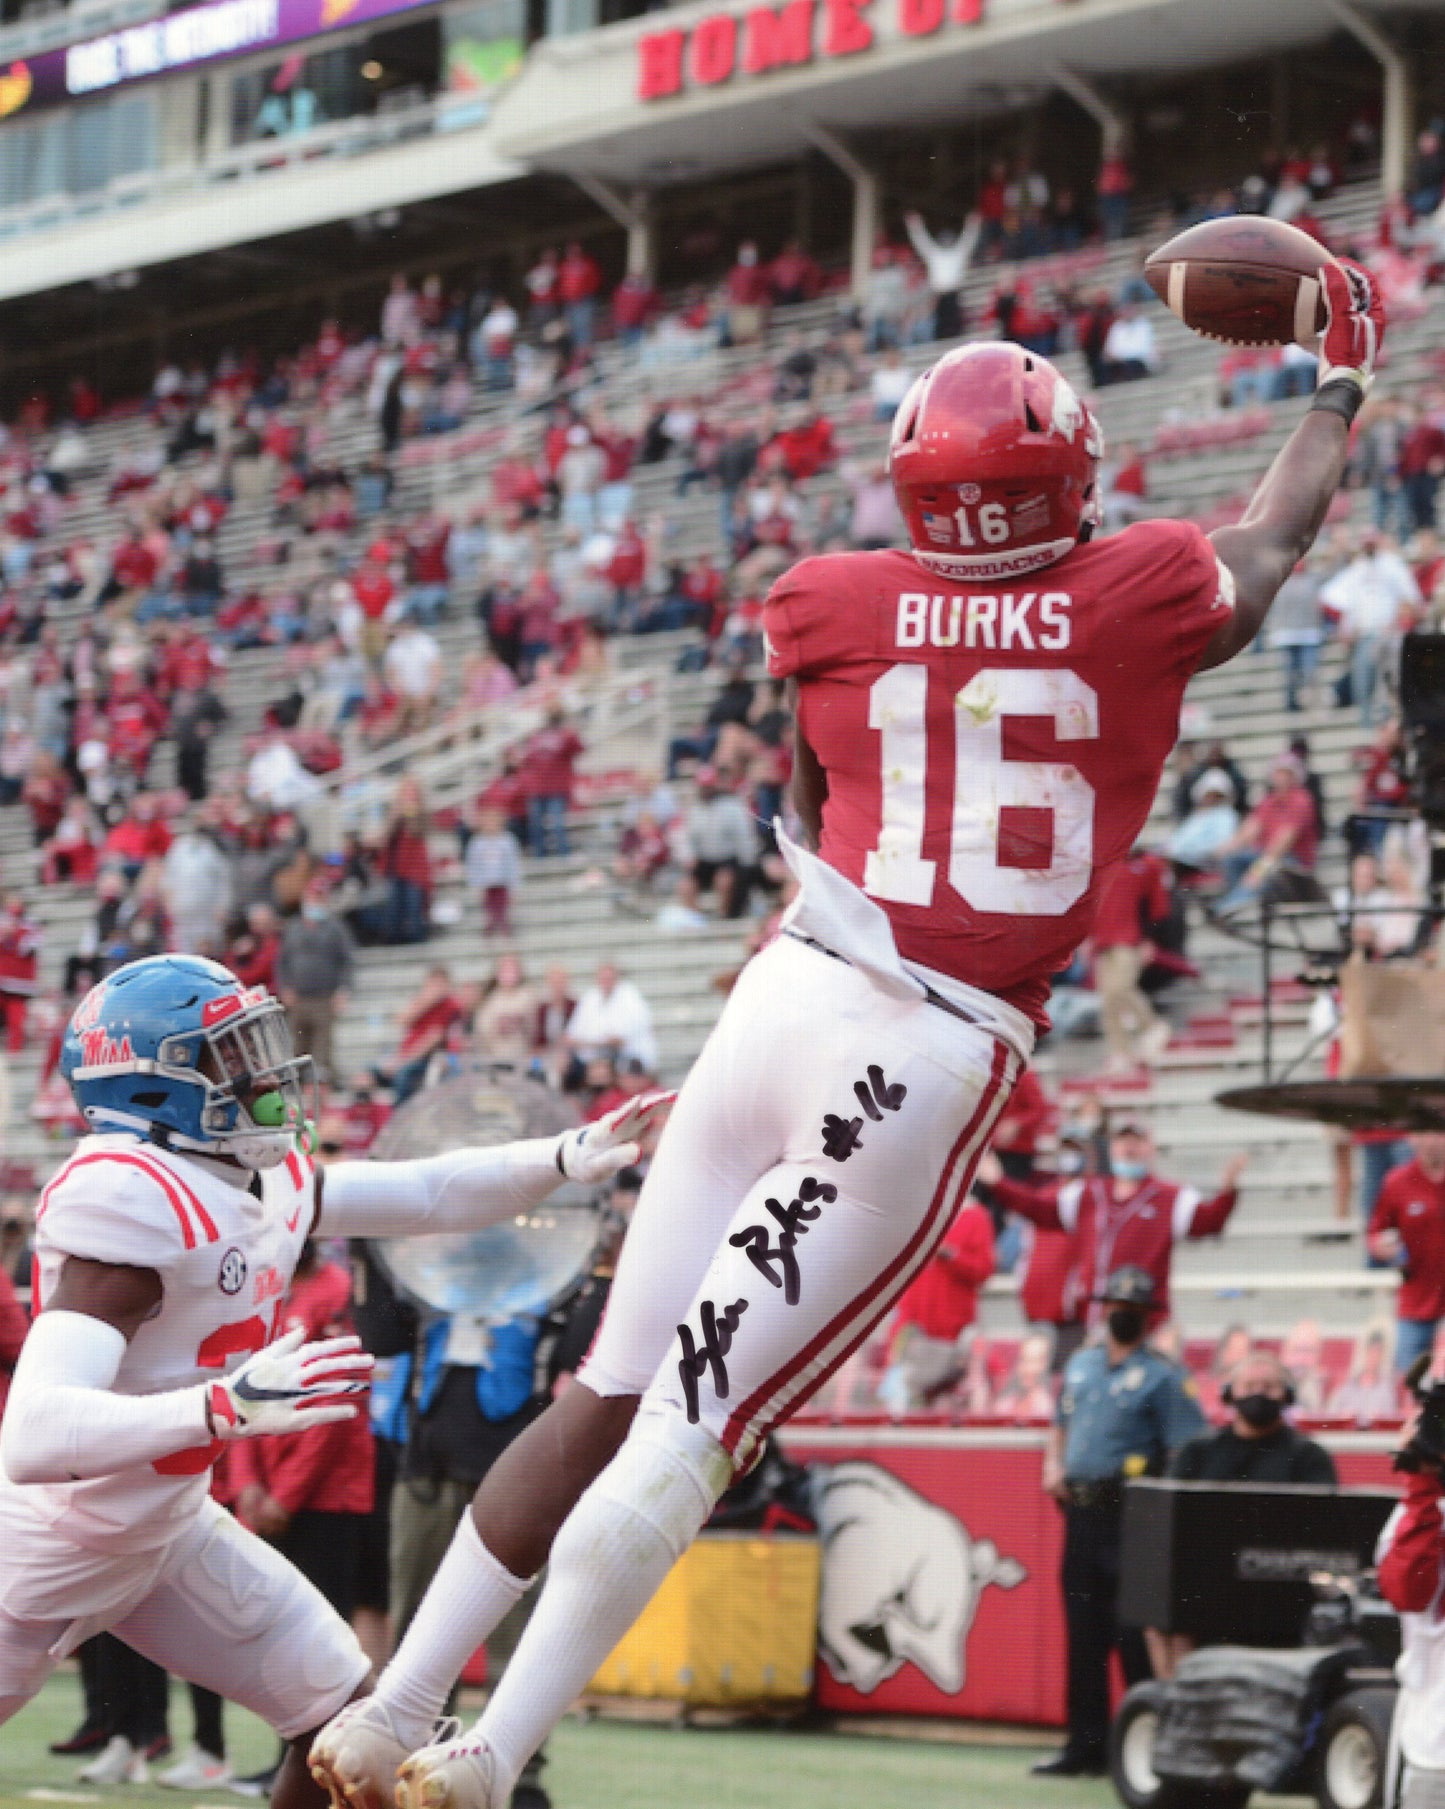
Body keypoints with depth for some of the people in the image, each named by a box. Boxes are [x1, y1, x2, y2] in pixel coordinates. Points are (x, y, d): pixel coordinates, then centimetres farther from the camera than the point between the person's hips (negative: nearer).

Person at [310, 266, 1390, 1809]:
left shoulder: (833, 611, 5)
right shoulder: (1138, 601, 2)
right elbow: (1278, 541, 25)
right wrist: (1343, 377, 41)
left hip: (786, 992, 3)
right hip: (930, 1063, -3)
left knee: (606, 1395, 10)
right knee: (685, 1435, -4)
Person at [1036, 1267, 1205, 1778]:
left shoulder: (1161, 1377, -4)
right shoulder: (1080, 1365, 17)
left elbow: (1186, 1453, -10)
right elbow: (1061, 1423, 28)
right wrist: (1054, 1464, 10)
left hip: (1129, 1514, -7)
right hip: (1081, 1508, 7)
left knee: (1134, 1634, -9)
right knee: (1083, 1634, 9)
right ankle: (1085, 1745, 14)